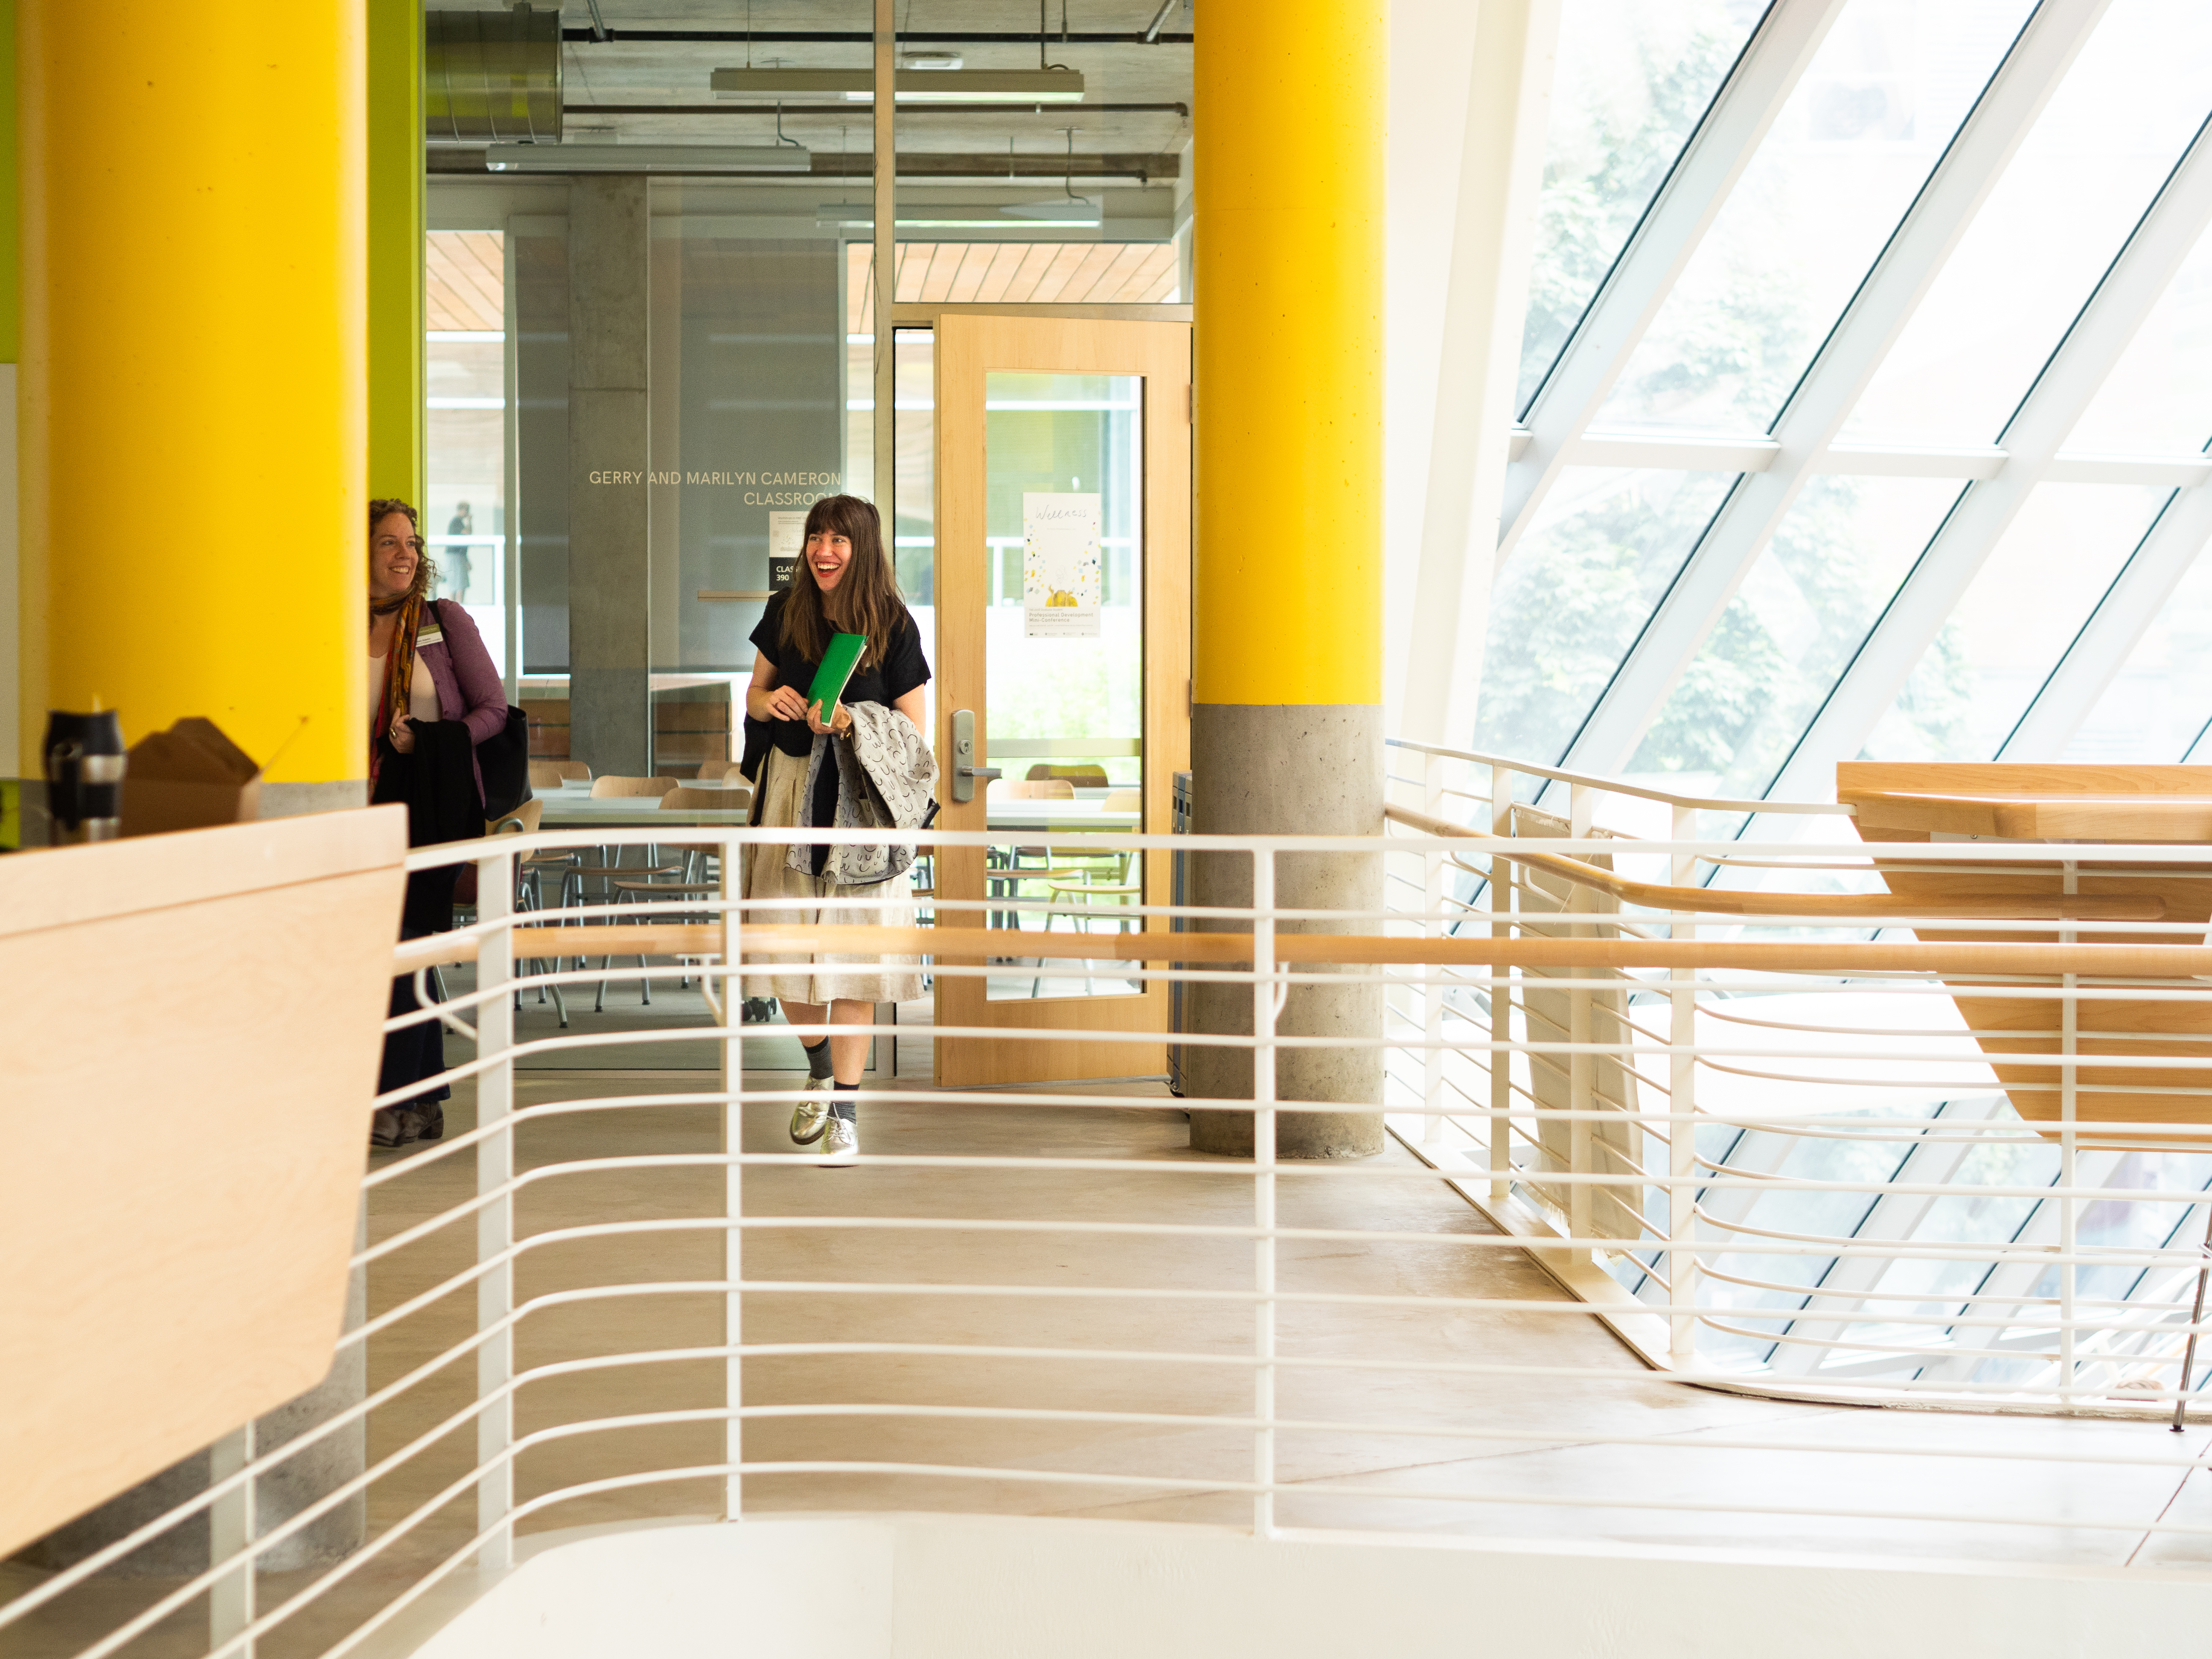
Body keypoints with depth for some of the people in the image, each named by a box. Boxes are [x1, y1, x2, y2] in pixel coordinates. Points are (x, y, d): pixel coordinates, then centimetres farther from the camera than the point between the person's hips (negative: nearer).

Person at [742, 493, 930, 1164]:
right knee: (787, 949, 5)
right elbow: (756, 693, 15)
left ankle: (845, 1112, 5)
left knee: (854, 953, -3)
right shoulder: (785, 613, 4)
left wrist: (853, 723, -21)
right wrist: (770, 701, -9)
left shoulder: (893, 626, -6)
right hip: (789, 788, 3)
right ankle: (820, 1073, 32)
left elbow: (914, 729, -4)